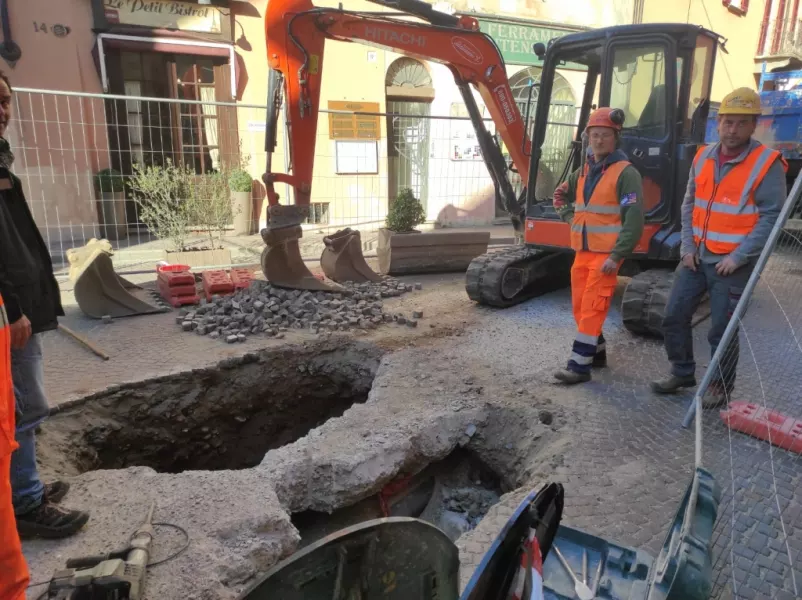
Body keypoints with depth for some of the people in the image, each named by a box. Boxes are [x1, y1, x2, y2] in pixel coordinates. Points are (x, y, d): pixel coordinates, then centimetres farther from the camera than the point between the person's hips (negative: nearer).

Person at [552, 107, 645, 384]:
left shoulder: (626, 173, -8)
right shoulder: (583, 172, 13)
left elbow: (634, 219, -14)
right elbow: (563, 197, 30)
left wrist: (617, 256, -20)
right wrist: (569, 215, 10)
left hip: (607, 253, -7)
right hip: (582, 251, 7)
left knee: (592, 308, -9)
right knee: (580, 306, 11)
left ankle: (580, 365, -5)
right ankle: (597, 352, 28)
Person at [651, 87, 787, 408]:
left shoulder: (767, 164, -10)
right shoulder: (703, 157, 6)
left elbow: (771, 216, -13)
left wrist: (738, 257, -17)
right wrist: (687, 247, 1)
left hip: (733, 263, -5)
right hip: (697, 257, 5)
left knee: (722, 330, 2)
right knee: (674, 316, 7)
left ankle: (720, 386, 22)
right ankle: (682, 373, 25)